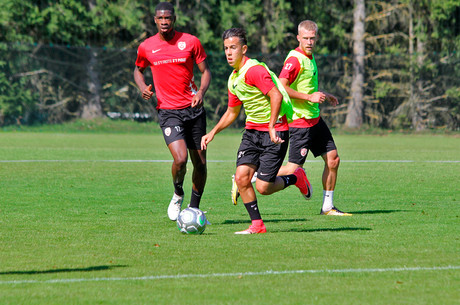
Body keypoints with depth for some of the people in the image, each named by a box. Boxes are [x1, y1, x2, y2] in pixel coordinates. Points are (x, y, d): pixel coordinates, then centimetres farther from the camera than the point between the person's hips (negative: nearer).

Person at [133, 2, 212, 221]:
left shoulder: (190, 42, -1)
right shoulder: (146, 47, 1)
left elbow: (205, 71, 6)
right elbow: (138, 70, 20)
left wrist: (201, 92, -13)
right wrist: (143, 87, -1)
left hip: (193, 109, 2)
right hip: (168, 112, -2)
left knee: (200, 163, 6)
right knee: (180, 158, -21)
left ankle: (194, 208, 25)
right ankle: (177, 194, 10)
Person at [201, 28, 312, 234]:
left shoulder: (254, 70, -17)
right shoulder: (233, 79, 13)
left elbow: (276, 96, -26)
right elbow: (232, 112, 25)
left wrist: (272, 128, -28)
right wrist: (213, 132, 14)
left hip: (275, 132, -8)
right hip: (252, 131, 8)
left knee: (263, 187, -9)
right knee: (241, 177, -8)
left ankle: (296, 178, 20)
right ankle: (257, 224, 4)